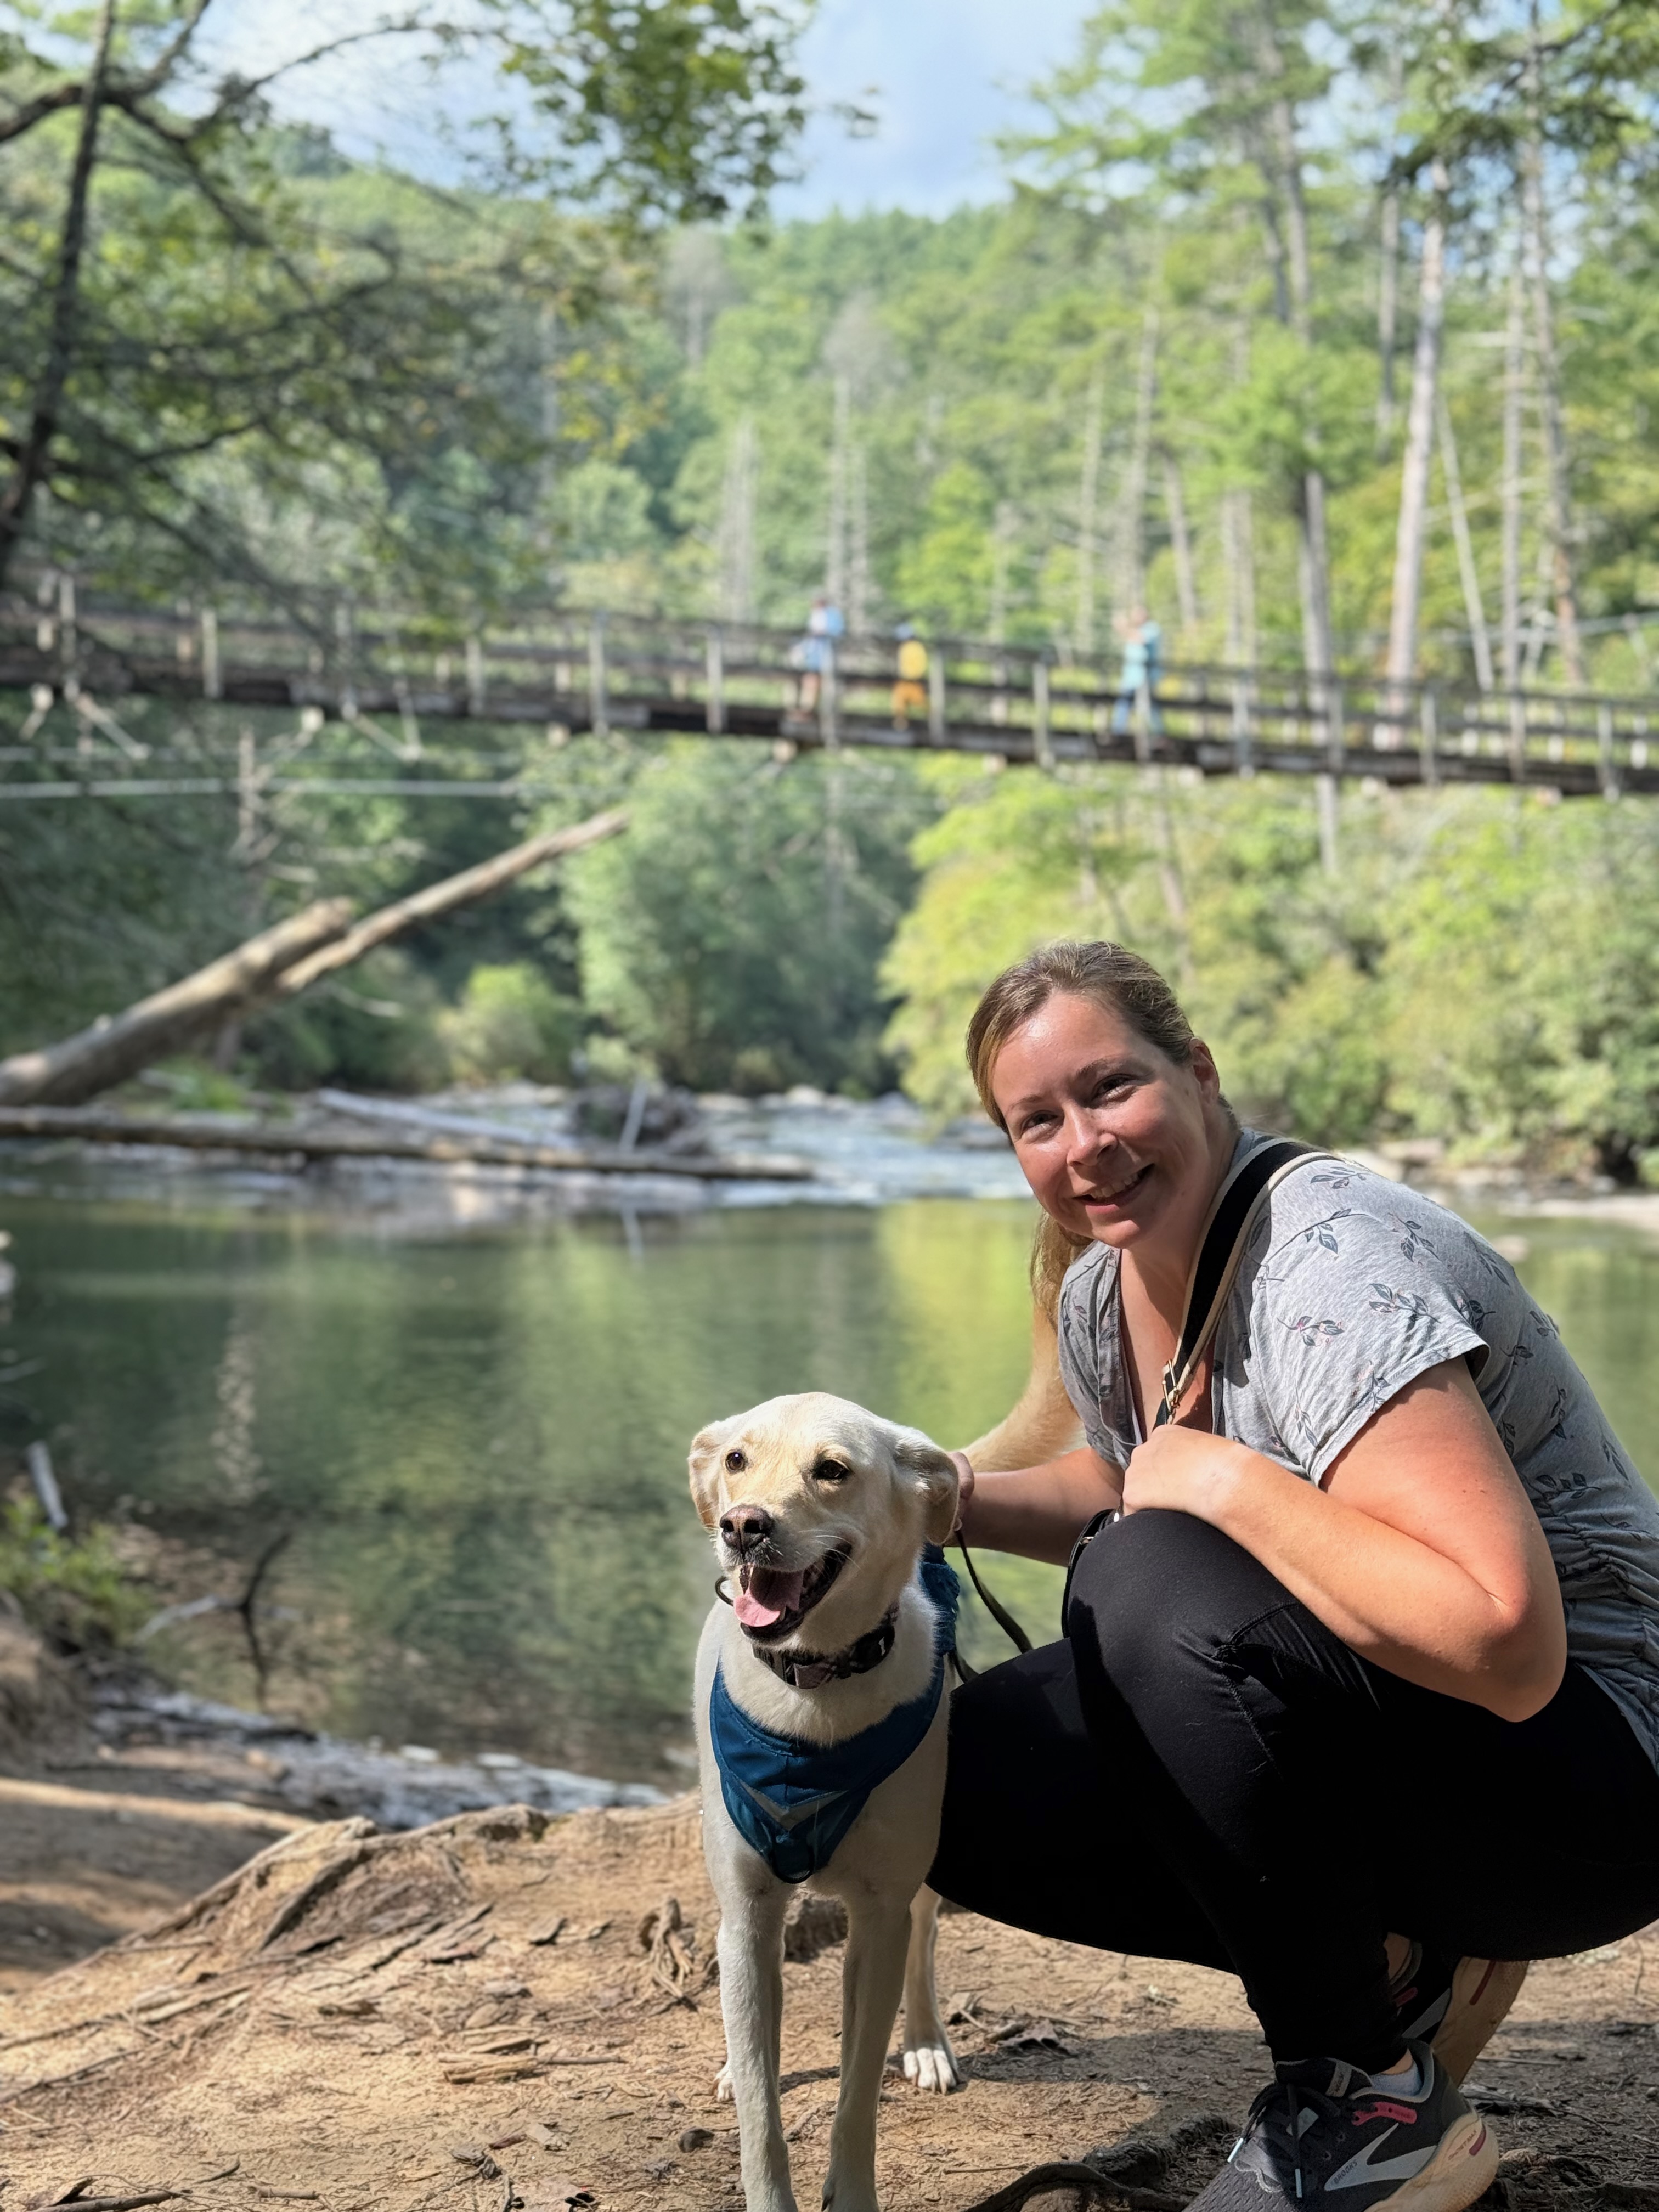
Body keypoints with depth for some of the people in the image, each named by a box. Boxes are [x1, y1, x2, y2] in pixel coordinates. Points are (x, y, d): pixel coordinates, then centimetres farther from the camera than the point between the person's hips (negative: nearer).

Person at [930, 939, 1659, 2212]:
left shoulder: (1332, 1271, -26)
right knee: (970, 1786, -2)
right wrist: (953, 1499, 4)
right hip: (1338, 1731, 9)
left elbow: (1503, 1643, -36)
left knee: (1158, 1594, -32)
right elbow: (1123, 1488, 23)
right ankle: (1392, 1964, 4)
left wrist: (1229, 1485, -28)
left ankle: (1371, 2100, -13)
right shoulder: (1101, 1292, 1)